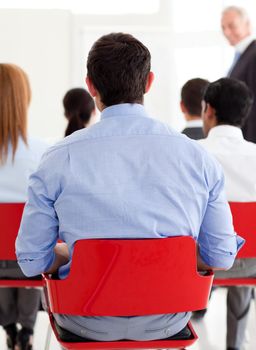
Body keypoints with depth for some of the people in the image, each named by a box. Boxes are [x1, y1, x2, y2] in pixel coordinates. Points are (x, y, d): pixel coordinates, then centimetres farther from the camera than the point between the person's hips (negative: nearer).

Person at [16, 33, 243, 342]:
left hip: (88, 325, -1)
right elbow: (221, 258, -5)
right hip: (168, 323, 2)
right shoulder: (198, 157, -11)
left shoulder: (58, 160, -15)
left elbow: (32, 261, -9)